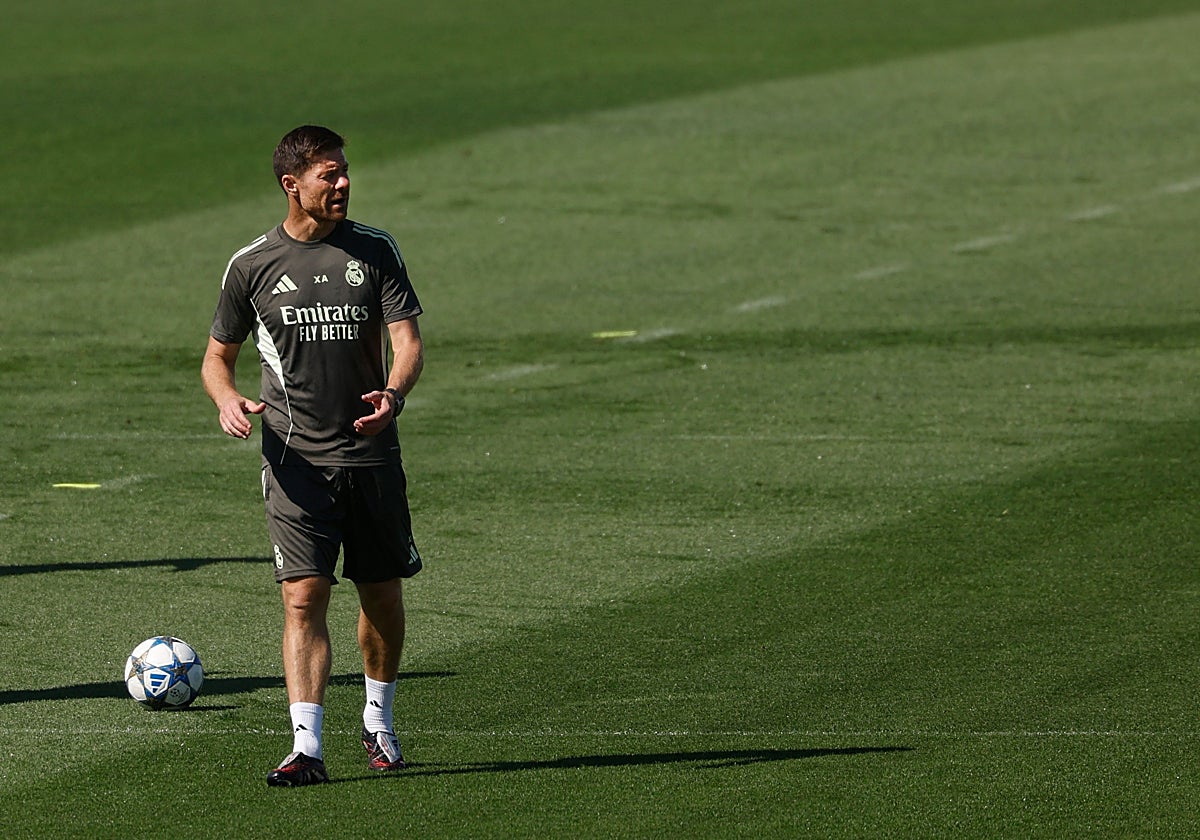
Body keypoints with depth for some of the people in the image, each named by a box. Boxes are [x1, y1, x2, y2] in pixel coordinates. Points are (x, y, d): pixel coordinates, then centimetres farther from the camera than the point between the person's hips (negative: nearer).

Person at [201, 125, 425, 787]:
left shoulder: (376, 251, 4)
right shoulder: (253, 265, 2)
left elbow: (408, 341, -1)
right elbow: (217, 357, 12)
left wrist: (394, 392, -23)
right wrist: (228, 400, -11)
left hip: (372, 455, 2)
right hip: (296, 459, -2)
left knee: (382, 596, 10)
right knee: (303, 596, -12)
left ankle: (378, 721, 32)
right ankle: (306, 745, -16)